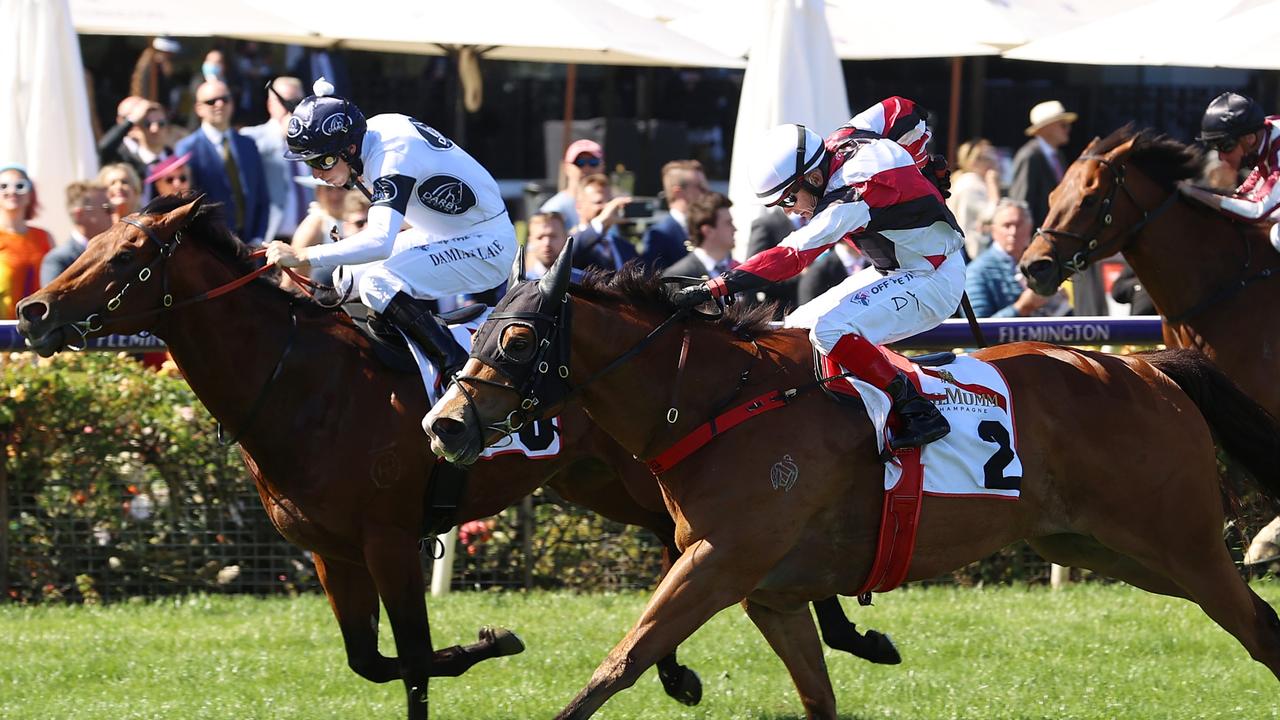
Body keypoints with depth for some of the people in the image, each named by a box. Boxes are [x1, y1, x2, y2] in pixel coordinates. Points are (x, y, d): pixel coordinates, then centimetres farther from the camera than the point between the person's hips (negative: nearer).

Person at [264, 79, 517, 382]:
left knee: (378, 285, -29)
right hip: (445, 236, 10)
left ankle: (457, 366, -24)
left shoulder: (390, 157, -29)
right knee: (348, 279, 8)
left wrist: (303, 256, -42)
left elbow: (380, 242, -42)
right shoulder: (375, 128, -2)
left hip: (487, 246, -10)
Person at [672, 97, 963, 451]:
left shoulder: (853, 200, -31)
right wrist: (921, 169, 25)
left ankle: (918, 413, -21)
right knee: (796, 328, 5)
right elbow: (903, 111, 11)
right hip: (896, 271, 11)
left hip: (933, 282, -11)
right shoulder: (841, 140, -6)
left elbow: (791, 257, -37)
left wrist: (715, 287, -40)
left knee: (830, 329, -28)